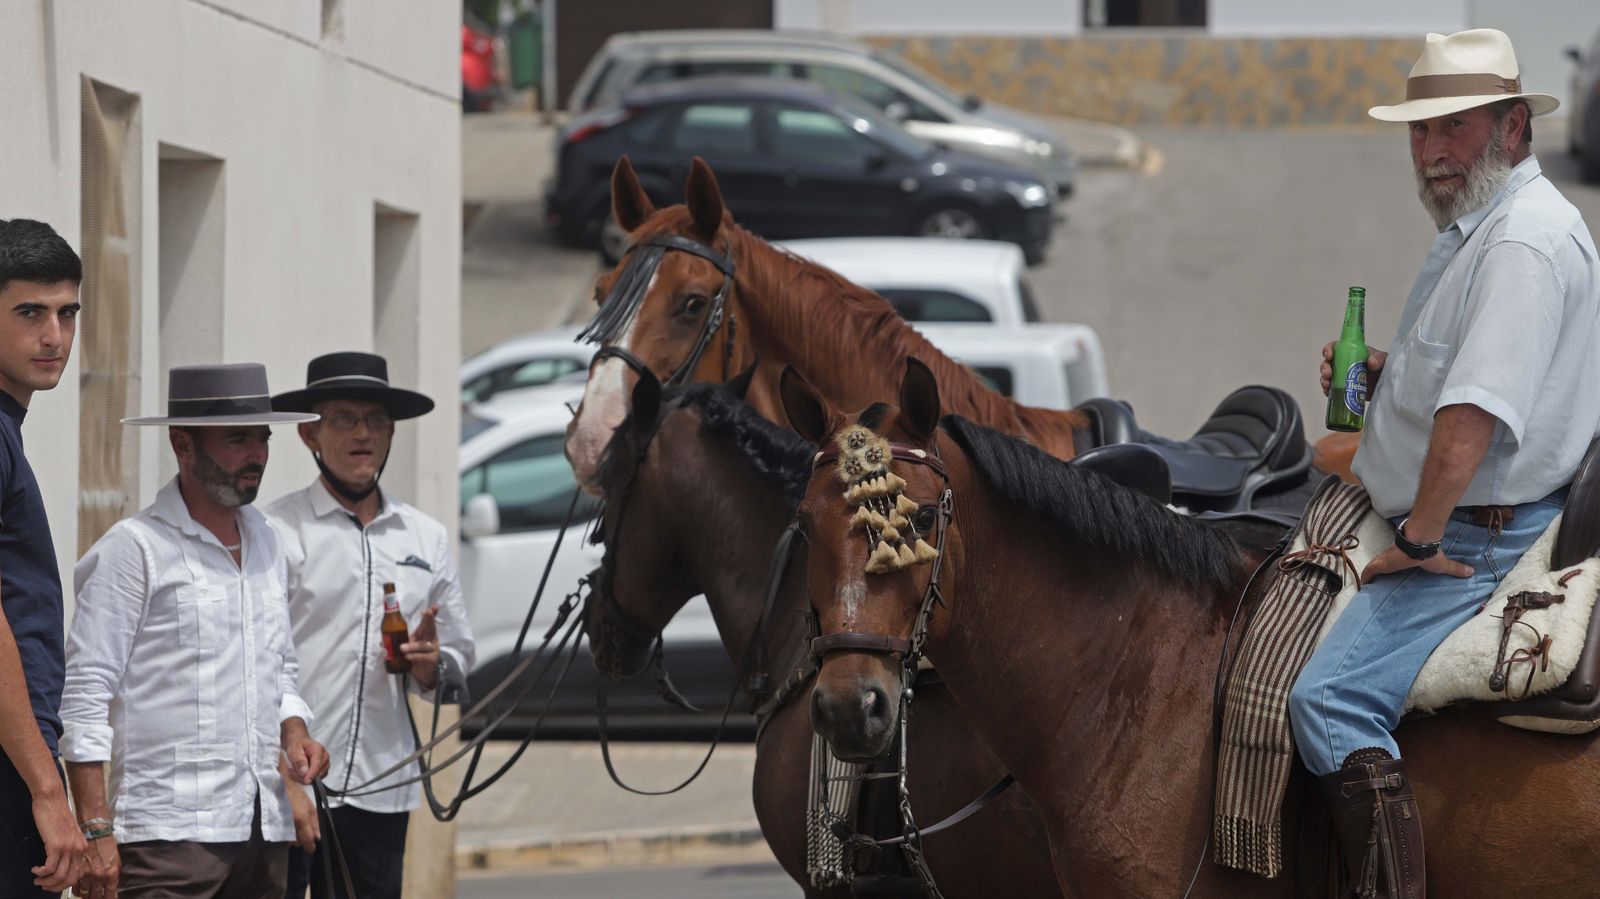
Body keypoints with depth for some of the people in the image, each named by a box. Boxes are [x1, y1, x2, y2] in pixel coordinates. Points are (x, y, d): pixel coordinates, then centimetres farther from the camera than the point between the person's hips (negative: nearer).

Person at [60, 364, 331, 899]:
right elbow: (84, 694, -8)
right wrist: (96, 829, -15)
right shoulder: (135, 549, -4)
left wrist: (294, 733, 7)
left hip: (263, 832, 7)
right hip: (168, 834, -7)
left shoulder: (264, 540, 19)